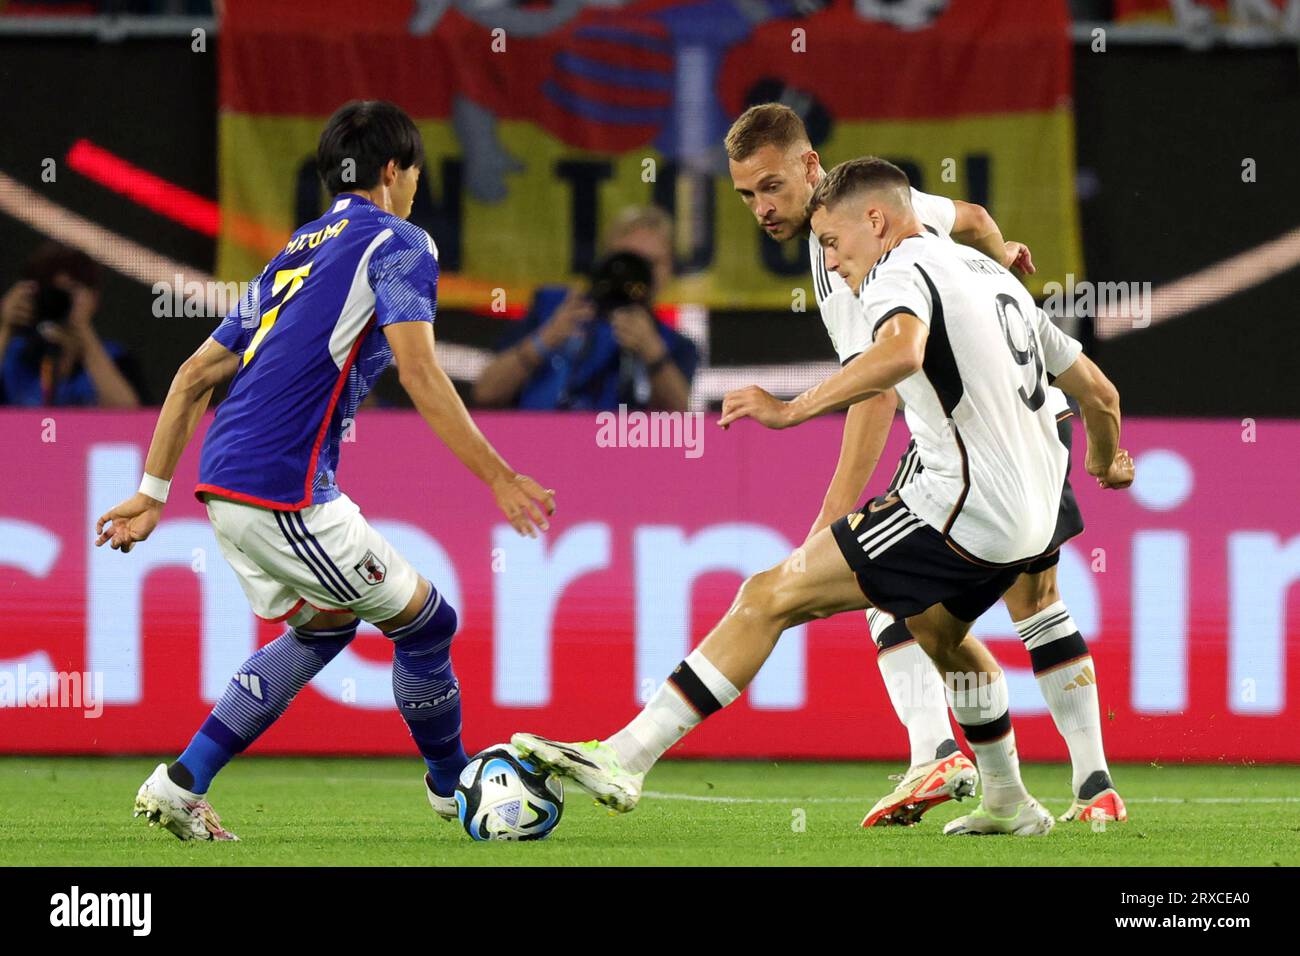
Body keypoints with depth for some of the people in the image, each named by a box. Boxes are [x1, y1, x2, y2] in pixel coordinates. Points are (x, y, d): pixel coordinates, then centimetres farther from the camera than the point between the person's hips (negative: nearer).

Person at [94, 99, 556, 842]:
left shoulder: (295, 253, 22)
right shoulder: (398, 244, -2)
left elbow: (197, 375, 22)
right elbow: (419, 372, -16)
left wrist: (153, 494, 24)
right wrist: (500, 479, -16)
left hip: (225, 487, 9)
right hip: (286, 495, -9)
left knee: (323, 627, 25)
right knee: (427, 623, 7)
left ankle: (181, 786, 17)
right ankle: (454, 786, 25)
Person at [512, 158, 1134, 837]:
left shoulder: (900, 270, -6)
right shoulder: (991, 274, 23)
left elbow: (900, 351, -31)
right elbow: (1095, 389, 27)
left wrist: (792, 410, -29)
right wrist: (1106, 461, 47)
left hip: (961, 512, -9)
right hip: (1032, 519, 9)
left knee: (771, 596, -10)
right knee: (939, 633, 38)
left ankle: (624, 759, -18)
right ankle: (1008, 804, 49)